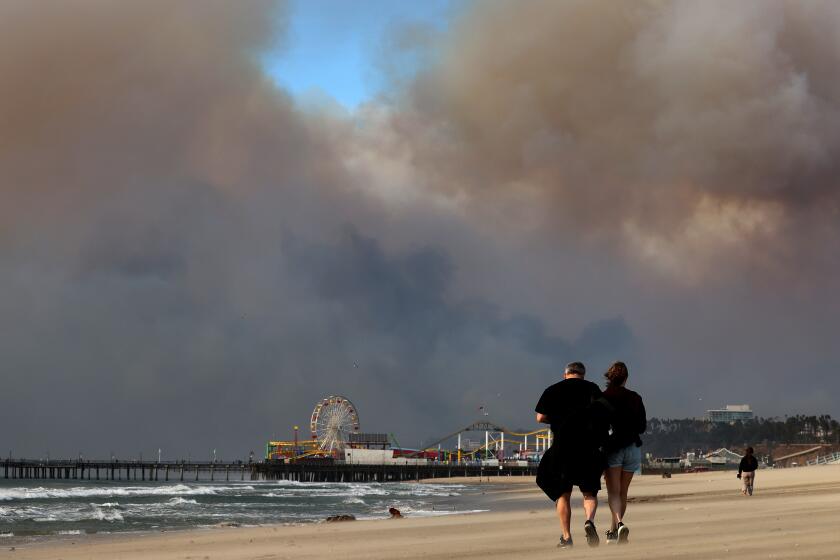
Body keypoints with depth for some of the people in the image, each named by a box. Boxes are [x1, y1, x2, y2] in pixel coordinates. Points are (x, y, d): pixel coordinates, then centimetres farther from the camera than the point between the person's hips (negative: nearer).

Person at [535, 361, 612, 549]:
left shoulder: (553, 390, 5)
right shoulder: (592, 388, 5)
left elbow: (541, 417, -1)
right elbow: (604, 415, 1)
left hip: (562, 447, 0)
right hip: (588, 448, 0)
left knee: (563, 493, 9)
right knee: (589, 492, 10)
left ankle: (566, 537, 5)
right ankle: (589, 520, -19)